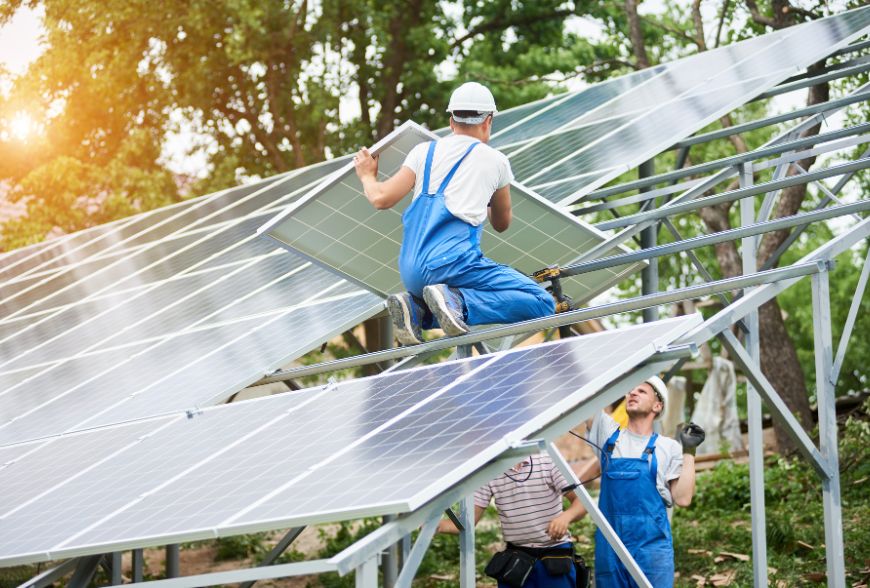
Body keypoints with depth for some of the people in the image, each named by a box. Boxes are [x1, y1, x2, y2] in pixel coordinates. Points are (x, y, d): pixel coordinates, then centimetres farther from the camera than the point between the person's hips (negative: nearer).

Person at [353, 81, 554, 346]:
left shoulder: (423, 151, 13)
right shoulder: (496, 161, 9)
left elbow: (382, 199, 5)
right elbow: (502, 224, 23)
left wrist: (367, 176, 28)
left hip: (411, 274, 6)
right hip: (452, 262, -5)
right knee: (542, 303, -5)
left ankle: (415, 309, 1)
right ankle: (457, 302, -21)